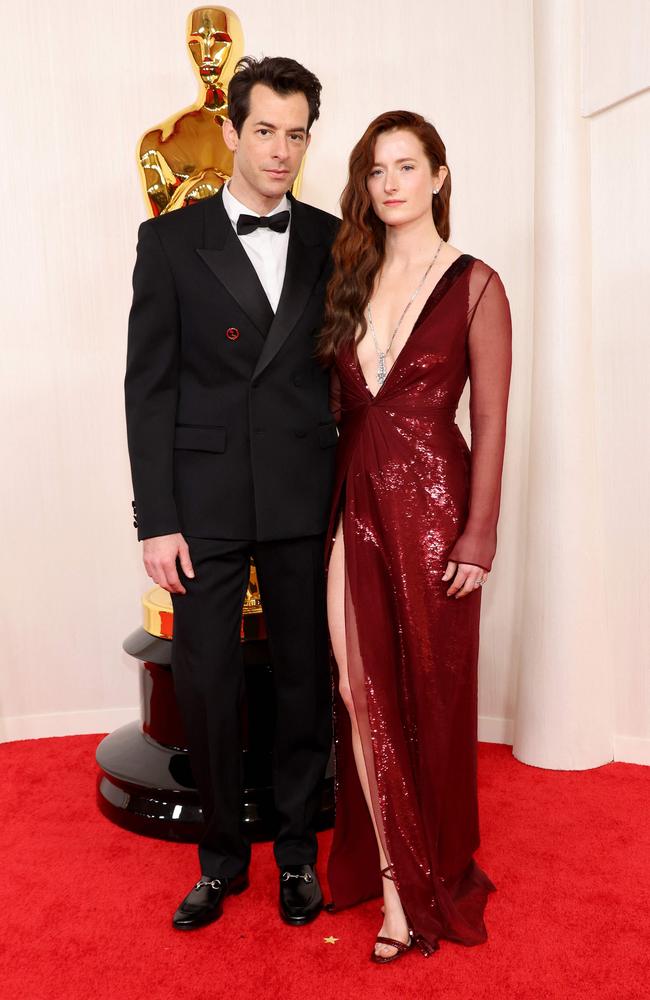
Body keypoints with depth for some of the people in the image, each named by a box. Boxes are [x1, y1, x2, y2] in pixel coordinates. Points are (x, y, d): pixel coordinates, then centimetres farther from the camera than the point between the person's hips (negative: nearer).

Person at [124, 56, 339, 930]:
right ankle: (222, 855, 29)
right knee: (205, 684, 6)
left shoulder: (332, 242, 7)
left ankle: (298, 849, 31)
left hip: (305, 498, 1)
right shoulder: (170, 240, 3)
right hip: (206, 502, -1)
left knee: (307, 678, 10)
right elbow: (148, 386, -1)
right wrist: (156, 518, -7)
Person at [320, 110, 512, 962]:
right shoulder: (351, 279, 11)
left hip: (430, 505, -4)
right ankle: (395, 884, 24)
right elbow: (337, 400, 11)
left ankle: (441, 877, 31)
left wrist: (478, 537, -11)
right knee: (364, 696, 6)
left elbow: (491, 422, -5)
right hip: (355, 504, 4)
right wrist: (328, 496, 3)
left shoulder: (475, 284, -2)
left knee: (431, 695, 8)